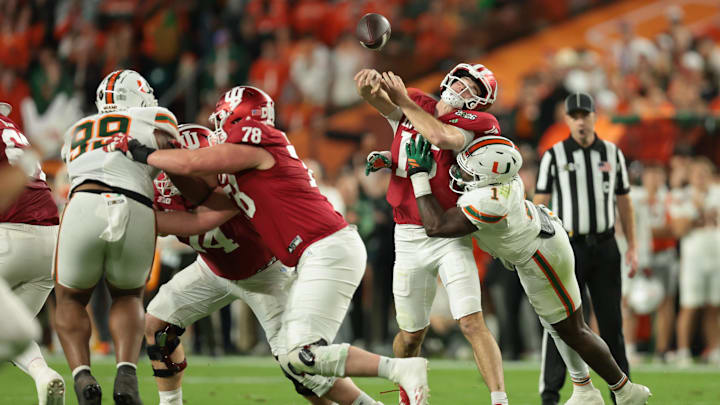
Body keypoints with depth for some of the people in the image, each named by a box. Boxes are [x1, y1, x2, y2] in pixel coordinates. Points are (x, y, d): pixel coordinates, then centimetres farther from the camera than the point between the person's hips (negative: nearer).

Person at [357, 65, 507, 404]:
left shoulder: (472, 123, -6)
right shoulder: (414, 103, 7)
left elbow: (441, 137, -27)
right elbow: (379, 98, -12)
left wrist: (405, 101, -17)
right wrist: (370, 84, -36)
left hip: (450, 234, -3)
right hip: (409, 237, 3)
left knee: (472, 323, -16)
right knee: (412, 333, 12)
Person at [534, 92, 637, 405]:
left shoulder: (613, 154, 7)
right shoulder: (554, 156, -2)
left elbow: (624, 203, 12)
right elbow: (540, 205, -2)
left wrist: (632, 248, 5)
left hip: (604, 249, 3)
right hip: (569, 247, -3)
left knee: (612, 320, 5)